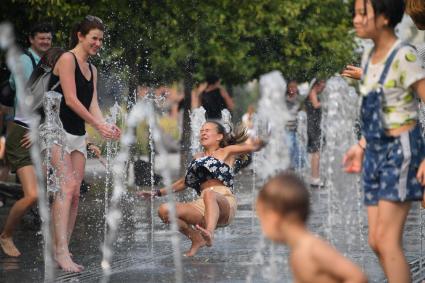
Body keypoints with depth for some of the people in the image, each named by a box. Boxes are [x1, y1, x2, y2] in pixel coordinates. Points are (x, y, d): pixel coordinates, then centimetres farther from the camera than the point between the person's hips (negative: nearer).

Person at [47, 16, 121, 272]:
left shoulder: (92, 69, 17)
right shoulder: (67, 59, -8)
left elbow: (93, 105, 8)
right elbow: (70, 100, -16)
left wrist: (105, 125, -12)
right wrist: (97, 124, -17)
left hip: (78, 136, 8)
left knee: (75, 193, 2)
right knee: (67, 186, -20)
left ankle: (63, 252, 3)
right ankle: (61, 251, -25)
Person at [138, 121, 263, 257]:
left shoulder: (227, 152, 14)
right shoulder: (198, 158, 28)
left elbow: (254, 146, 2)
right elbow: (186, 181, 36)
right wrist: (158, 193, 34)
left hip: (224, 203, -5)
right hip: (203, 204, 6)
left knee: (209, 193, -42)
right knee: (164, 210, -15)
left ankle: (209, 234, -66)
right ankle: (197, 239, -2)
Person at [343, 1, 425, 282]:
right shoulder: (369, 57, 11)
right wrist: (361, 147, 19)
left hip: (401, 149, -8)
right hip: (376, 151, 8)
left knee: (387, 239, -12)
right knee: (376, 241, 7)